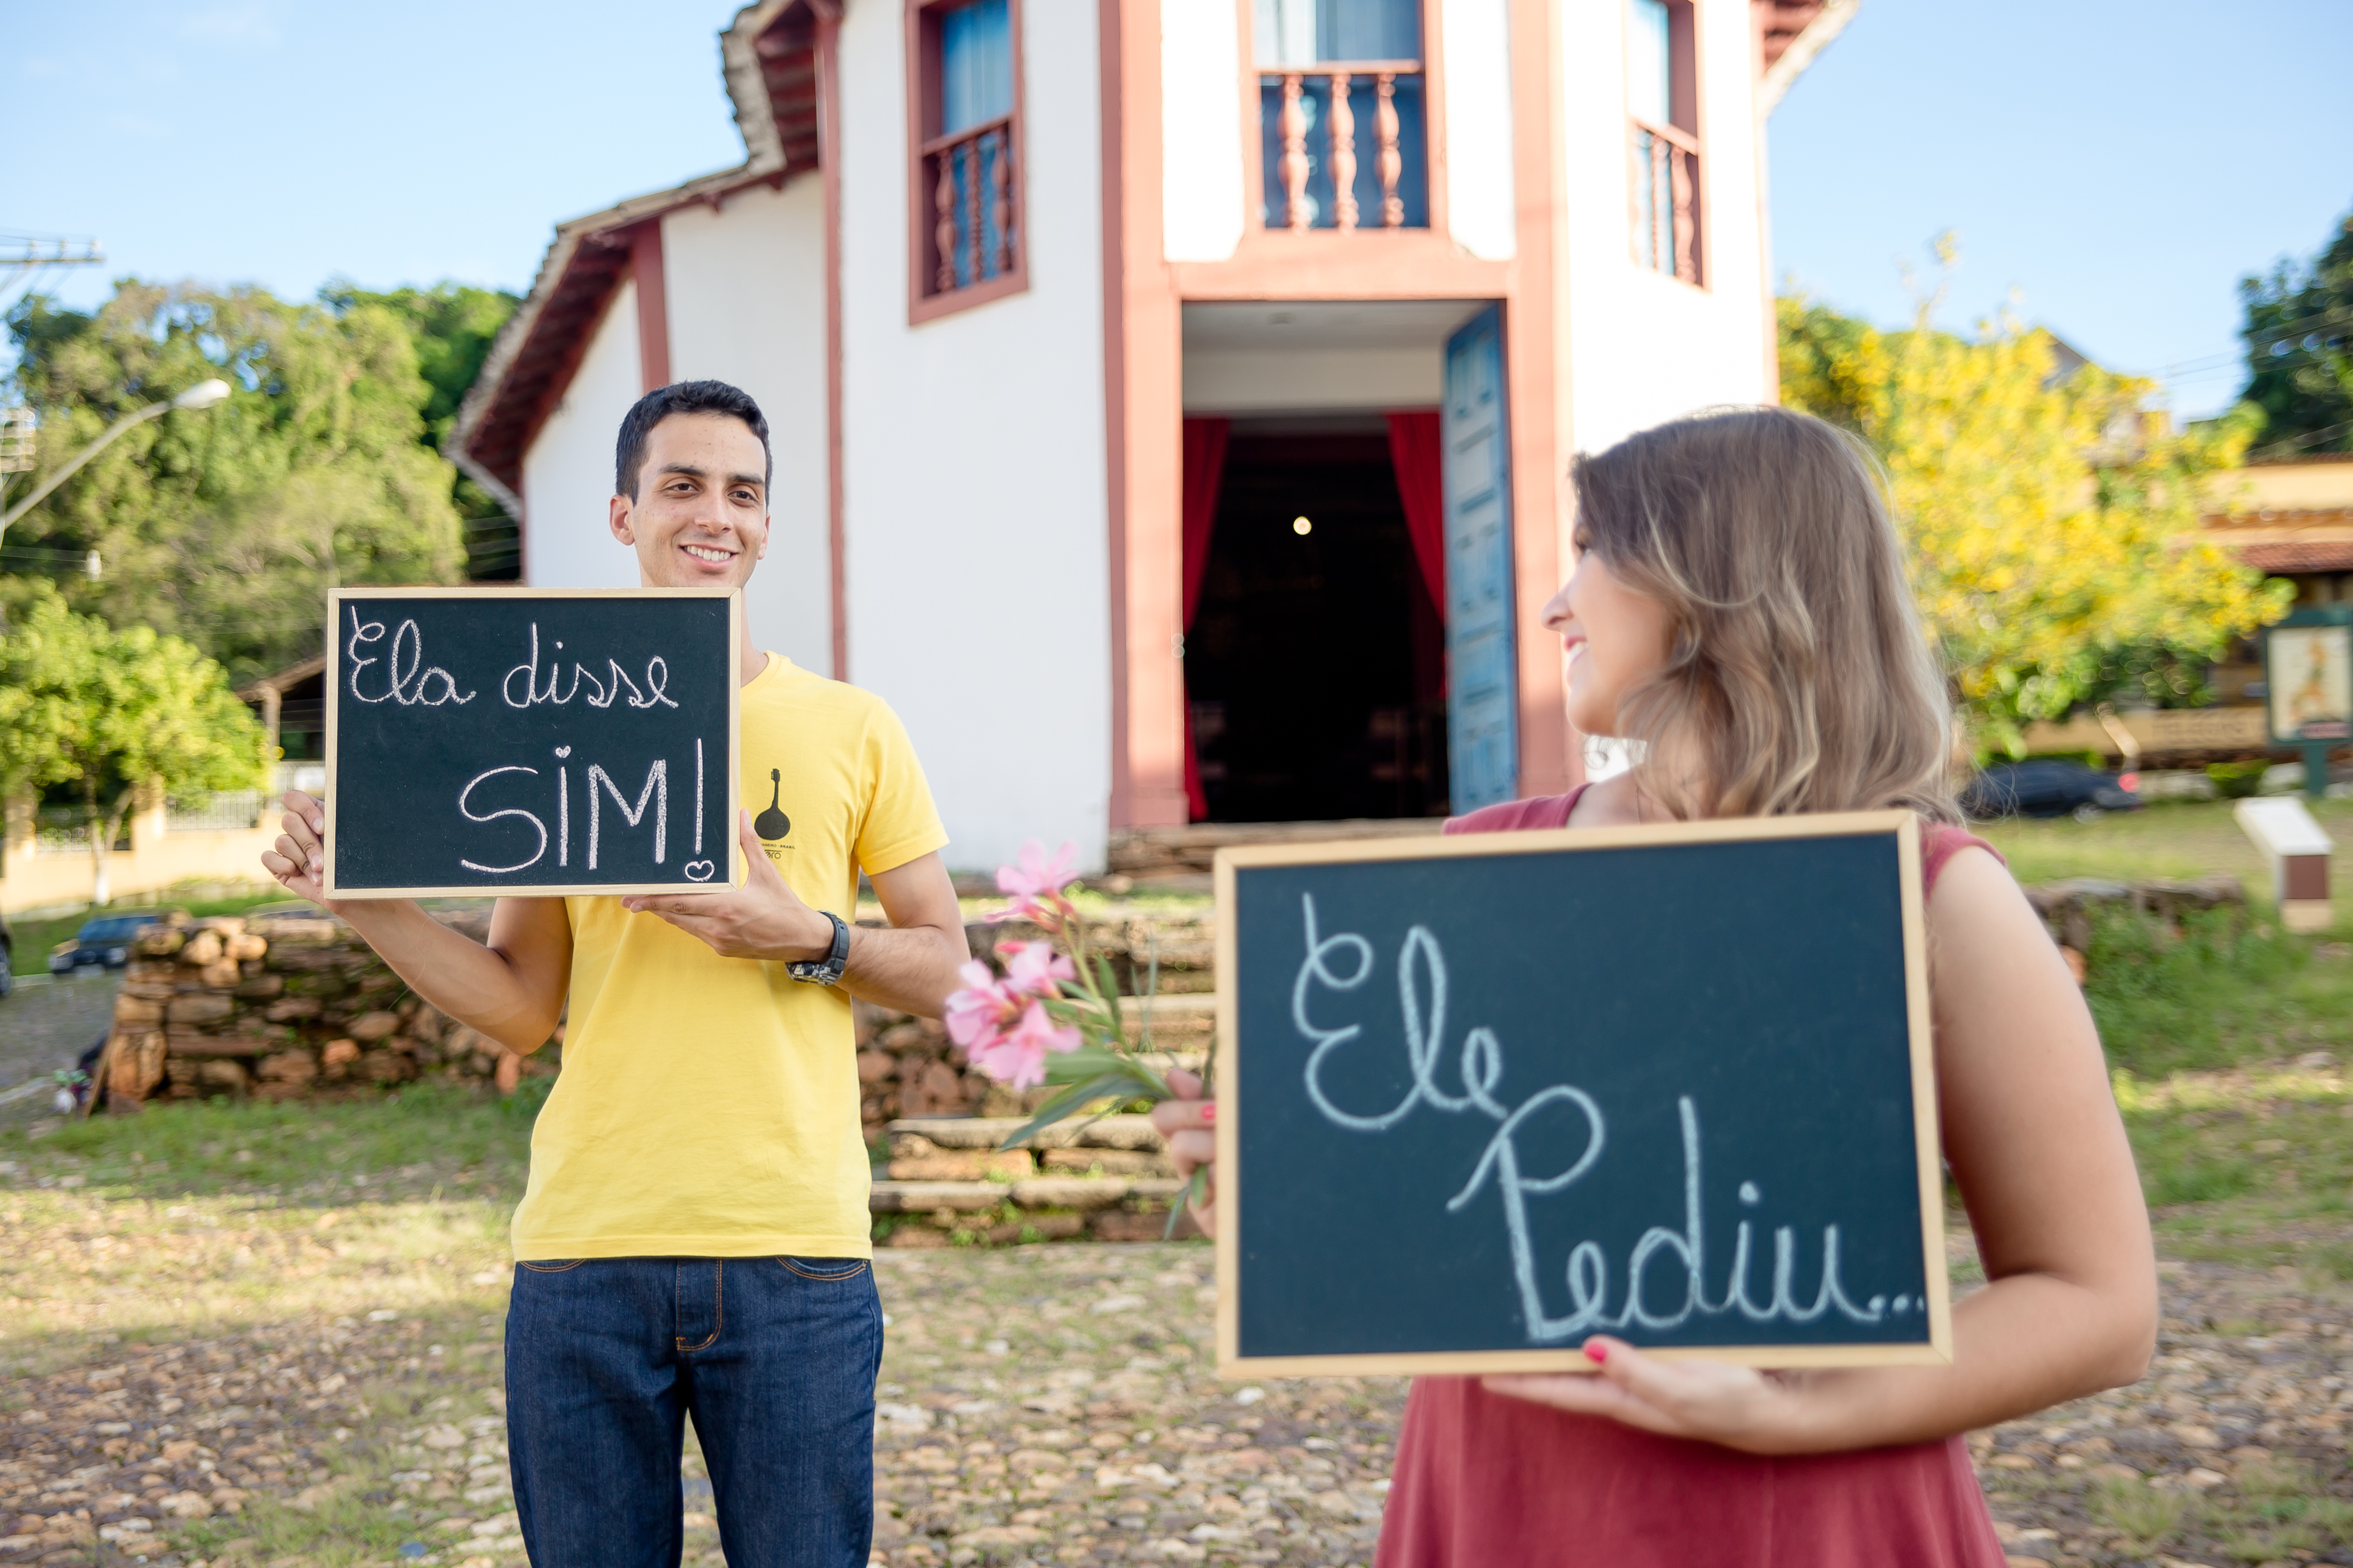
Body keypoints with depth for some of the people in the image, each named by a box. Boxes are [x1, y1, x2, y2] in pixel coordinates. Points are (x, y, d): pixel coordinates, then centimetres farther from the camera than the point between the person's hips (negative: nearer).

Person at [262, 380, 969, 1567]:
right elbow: (521, 1006, 9)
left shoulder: (851, 729, 7)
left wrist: (808, 936, -8)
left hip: (793, 1248, -1)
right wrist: (363, 900, -1)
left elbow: (939, 965, 9)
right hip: (585, 1248, 1)